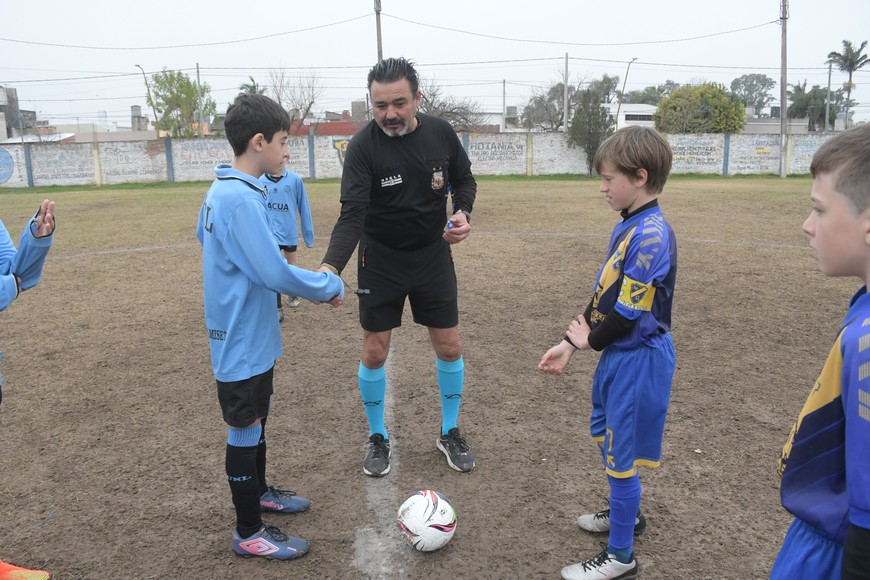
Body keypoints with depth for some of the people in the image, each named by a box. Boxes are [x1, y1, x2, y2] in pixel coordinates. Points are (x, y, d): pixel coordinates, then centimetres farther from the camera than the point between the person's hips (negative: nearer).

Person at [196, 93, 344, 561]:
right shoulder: (242, 199, -25)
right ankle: (248, 533, 21)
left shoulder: (220, 192, 6)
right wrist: (331, 286, -14)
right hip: (243, 341, -9)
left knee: (256, 419, 23)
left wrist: (311, 284, 14)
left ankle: (258, 492, 44)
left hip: (248, 334, 9)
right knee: (245, 430, 4)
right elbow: (275, 273, -28)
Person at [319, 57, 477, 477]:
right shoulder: (363, 146, -19)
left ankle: (449, 432, 29)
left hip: (433, 254, 3)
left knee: (449, 347, 6)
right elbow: (352, 215, -27)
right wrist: (331, 265, -42)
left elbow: (464, 180, 8)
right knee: (374, 352, 3)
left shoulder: (440, 133, -8)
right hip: (381, 260, -2)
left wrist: (462, 213, -13)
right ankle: (378, 437, 27)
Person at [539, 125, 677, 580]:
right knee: (606, 436, 24)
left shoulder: (652, 234, -24)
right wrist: (571, 343, 9)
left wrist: (591, 341, -6)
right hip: (618, 354, 10)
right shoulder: (627, 226, 6)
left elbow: (629, 312, -24)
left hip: (638, 360, -9)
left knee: (622, 454, 3)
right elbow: (605, 293, 11)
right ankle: (626, 513, 47)